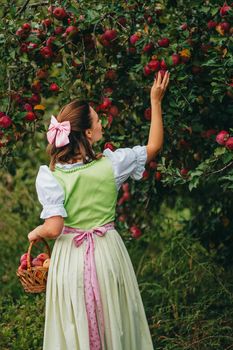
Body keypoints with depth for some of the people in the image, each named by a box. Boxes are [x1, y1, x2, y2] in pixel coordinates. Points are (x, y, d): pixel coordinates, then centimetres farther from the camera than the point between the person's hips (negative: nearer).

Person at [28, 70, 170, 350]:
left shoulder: (48, 175, -15)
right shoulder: (111, 163, -11)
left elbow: (53, 228, -20)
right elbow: (154, 146, 5)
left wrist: (35, 233, 2)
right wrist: (155, 101, 11)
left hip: (70, 257, 0)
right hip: (107, 255, 1)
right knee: (114, 327, 17)